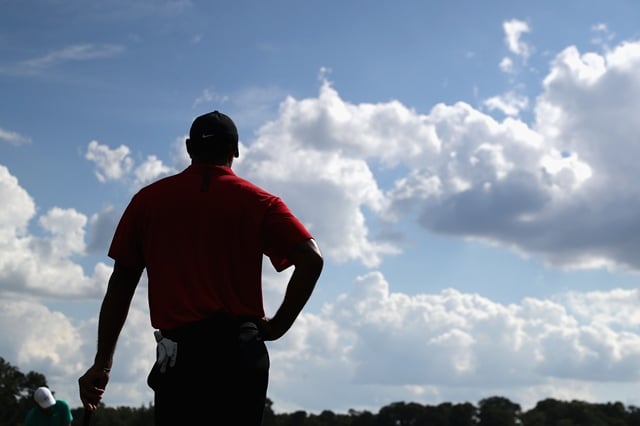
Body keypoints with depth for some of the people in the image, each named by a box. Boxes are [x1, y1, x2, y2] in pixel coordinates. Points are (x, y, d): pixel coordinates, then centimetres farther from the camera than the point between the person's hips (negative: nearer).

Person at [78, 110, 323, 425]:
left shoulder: (148, 199, 9)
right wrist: (277, 326, 0)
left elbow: (121, 284, 8)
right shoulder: (257, 202, 5)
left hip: (178, 357, 0)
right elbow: (311, 259, -8)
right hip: (241, 354, 0)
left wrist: (102, 363, 10)